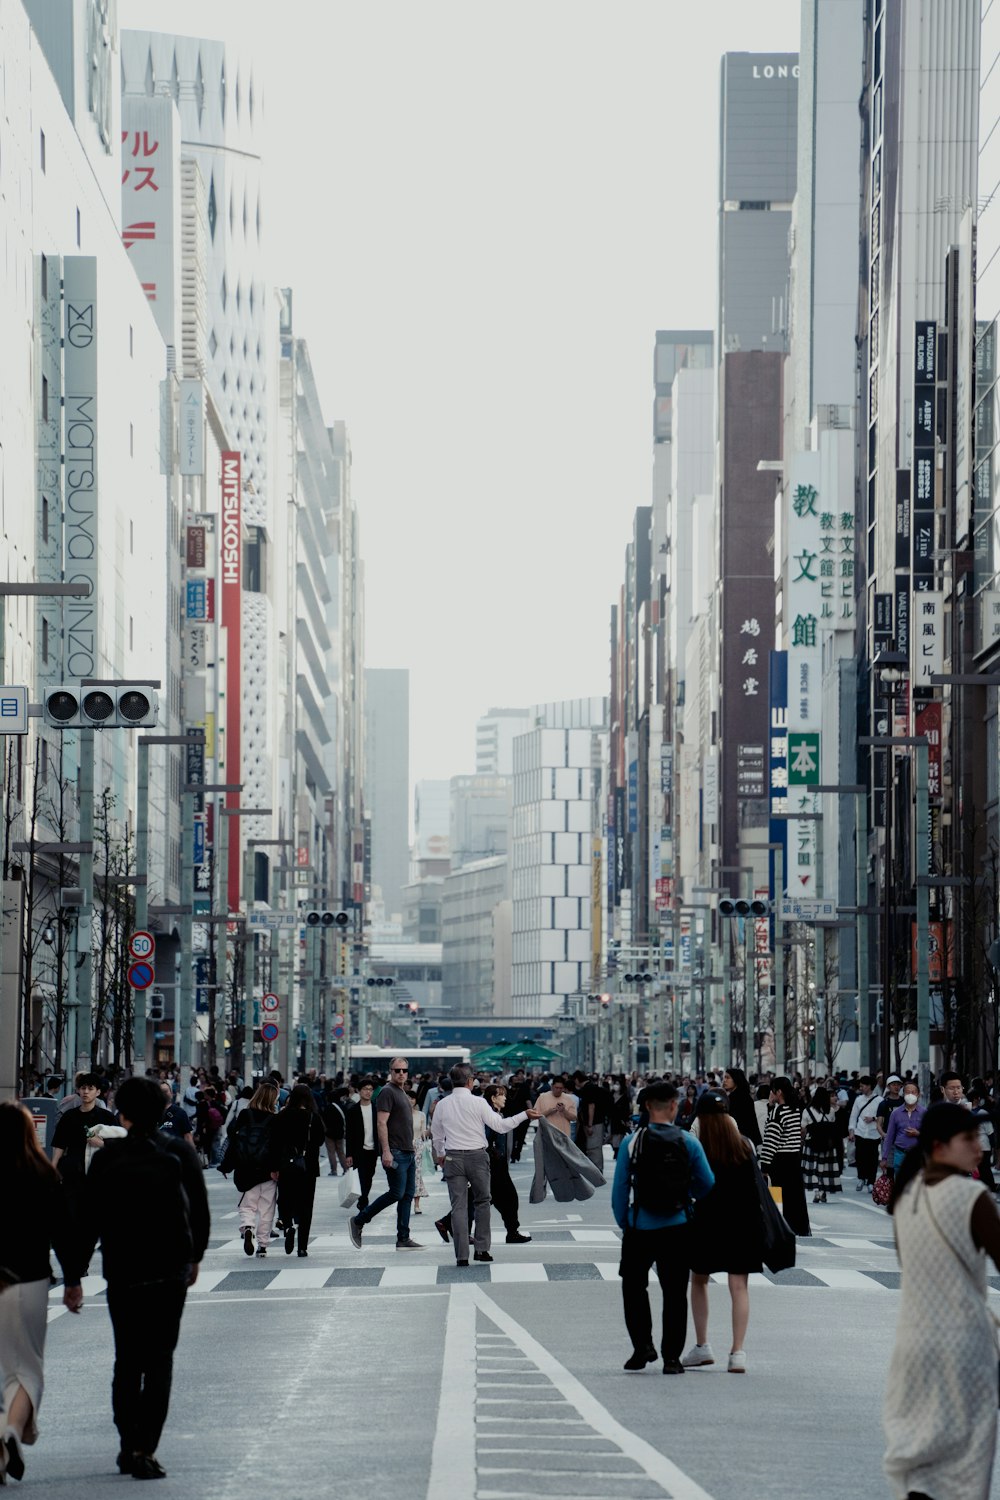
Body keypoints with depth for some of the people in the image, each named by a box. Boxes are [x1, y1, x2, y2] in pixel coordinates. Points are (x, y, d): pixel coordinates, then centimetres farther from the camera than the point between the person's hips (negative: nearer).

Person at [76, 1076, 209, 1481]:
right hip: (171, 1270, 0)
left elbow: (88, 1220, -3)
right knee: (159, 1359, 3)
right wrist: (195, 1258, 21)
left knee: (126, 1359, 13)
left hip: (122, 1270, 0)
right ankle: (145, 1450, -6)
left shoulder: (107, 1158, -5)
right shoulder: (181, 1154, -1)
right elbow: (200, 1211, 6)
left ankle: (129, 1446, 14)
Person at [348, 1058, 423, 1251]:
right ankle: (358, 1222, -2)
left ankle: (404, 1239, 8)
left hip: (408, 1153, 9)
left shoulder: (402, 1094, 20)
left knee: (407, 1195, 6)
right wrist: (386, 1151, -23)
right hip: (395, 1153, -9)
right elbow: (381, 1123, -17)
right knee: (397, 1193, -12)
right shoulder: (387, 1092, -9)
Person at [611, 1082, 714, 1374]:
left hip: (640, 1227, -1)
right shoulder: (689, 1142, -4)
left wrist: (623, 1224, 9)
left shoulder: (632, 1143, -6)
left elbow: (619, 1190, -3)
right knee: (674, 1293, 8)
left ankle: (643, 1345, 7)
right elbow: (706, 1186, 0)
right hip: (677, 1228, 1)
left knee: (633, 1285, 18)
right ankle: (671, 1358, 8)